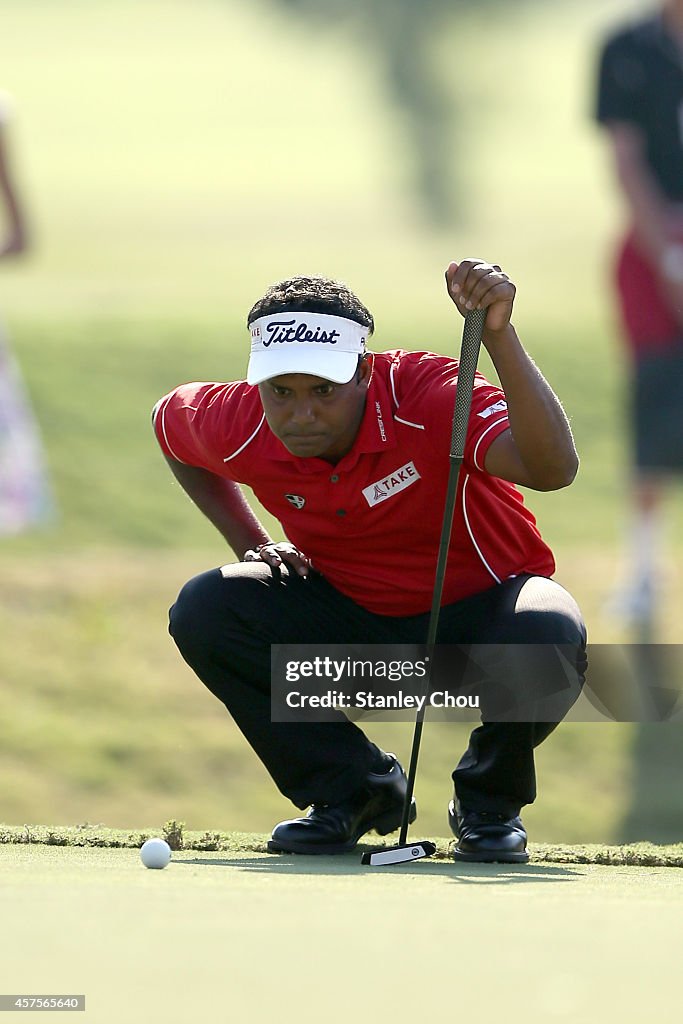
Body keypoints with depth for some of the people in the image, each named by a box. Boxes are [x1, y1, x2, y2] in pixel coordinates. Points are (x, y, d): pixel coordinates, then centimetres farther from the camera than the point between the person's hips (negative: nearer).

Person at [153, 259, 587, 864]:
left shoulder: (426, 394, -30)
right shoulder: (240, 426, -17)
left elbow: (553, 468, -47)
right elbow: (169, 421, 11)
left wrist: (499, 336, -57)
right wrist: (250, 542, 2)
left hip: (475, 611, -4)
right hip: (351, 620, 4)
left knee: (549, 634, -38)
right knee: (204, 612, -20)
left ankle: (489, 802, -4)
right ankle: (352, 791, 0)